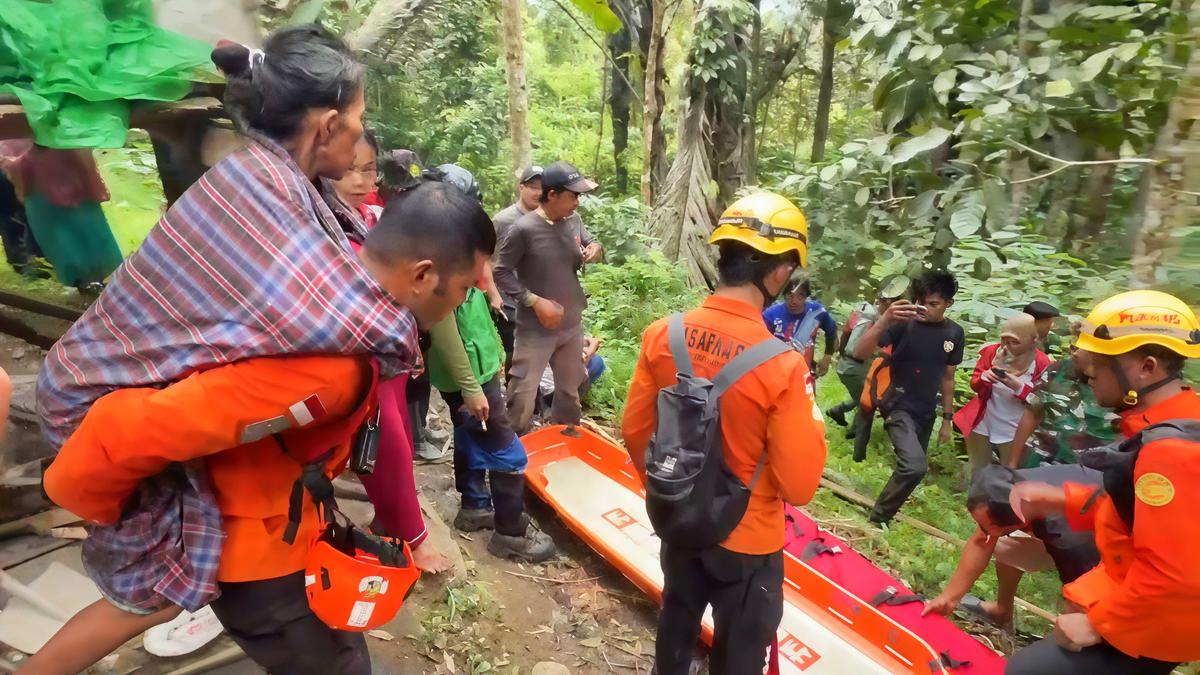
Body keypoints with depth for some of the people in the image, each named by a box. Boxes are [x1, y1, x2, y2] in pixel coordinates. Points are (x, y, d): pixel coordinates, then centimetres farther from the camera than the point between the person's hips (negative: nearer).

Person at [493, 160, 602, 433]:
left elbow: (588, 241, 16)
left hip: (572, 325, 6)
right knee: (523, 397, -3)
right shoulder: (523, 229, -18)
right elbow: (501, 272, -14)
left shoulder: (573, 221, -1)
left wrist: (595, 247, -9)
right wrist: (535, 301, -20)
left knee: (570, 390, 21)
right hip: (535, 330, -6)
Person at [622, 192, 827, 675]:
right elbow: (800, 487, -21)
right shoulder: (782, 365, -28)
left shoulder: (662, 335, -14)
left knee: (676, 621, 31)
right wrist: (812, 418, -5)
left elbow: (634, 431, -3)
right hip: (748, 539, -4)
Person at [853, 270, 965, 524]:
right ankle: (877, 518, -4)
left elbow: (947, 377, 12)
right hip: (899, 406, -6)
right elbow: (860, 354, -27)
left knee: (915, 467, 13)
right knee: (915, 466, -25)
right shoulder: (905, 322, -15)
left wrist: (947, 419, 14)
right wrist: (883, 322, -44)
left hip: (926, 413, 6)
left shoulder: (954, 333, 2)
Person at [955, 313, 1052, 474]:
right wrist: (984, 378, -27)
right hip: (982, 426, 2)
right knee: (977, 473, 17)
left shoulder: (1042, 364, -15)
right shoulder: (991, 351, -10)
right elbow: (974, 386, -3)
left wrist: (1018, 387, -30)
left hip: (1015, 432, -1)